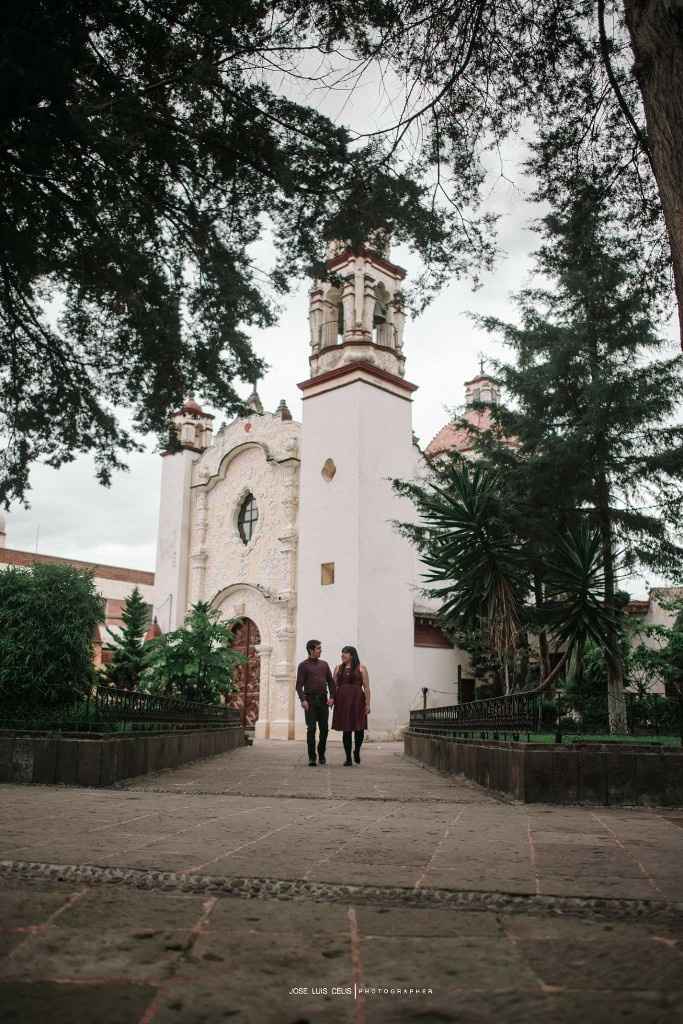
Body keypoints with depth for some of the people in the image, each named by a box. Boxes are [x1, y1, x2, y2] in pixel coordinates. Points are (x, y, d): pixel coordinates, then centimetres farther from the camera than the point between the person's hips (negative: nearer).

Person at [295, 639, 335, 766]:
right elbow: (299, 685, -5)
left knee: (324, 728, 4)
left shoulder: (324, 664, 14)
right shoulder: (303, 665, 1)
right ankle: (312, 757, -2)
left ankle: (321, 754, 21)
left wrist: (331, 697, 0)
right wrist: (303, 700, -17)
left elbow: (331, 682, 13)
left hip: (323, 699, 4)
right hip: (310, 700, -4)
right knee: (311, 729, -7)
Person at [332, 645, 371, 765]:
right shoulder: (338, 668, 13)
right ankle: (348, 758, 11)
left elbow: (366, 687, -1)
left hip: (357, 700, -2)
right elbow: (334, 686, 11)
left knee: (359, 728, -6)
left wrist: (367, 704, -7)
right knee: (346, 730, 2)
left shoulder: (361, 668, 3)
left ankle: (356, 751, 22)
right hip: (342, 700, 2)